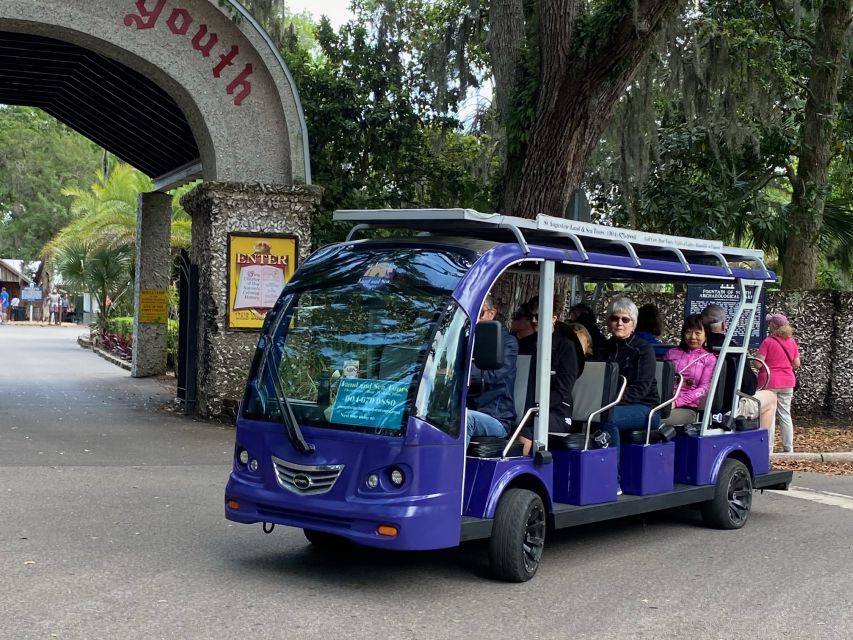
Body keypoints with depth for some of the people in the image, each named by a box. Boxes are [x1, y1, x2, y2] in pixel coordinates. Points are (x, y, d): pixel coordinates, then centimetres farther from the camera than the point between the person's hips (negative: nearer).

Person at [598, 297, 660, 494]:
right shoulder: (605, 348, 16)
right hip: (613, 405, 4)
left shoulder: (643, 349, -1)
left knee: (607, 418, -34)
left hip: (644, 409, -4)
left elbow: (641, 387, -12)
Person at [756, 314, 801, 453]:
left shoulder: (768, 342, -12)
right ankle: (788, 449, 16)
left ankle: (768, 450, 0)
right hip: (787, 383, 5)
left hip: (769, 382, -5)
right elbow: (796, 364, 7)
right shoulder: (792, 342, 4)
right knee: (785, 415, 13)